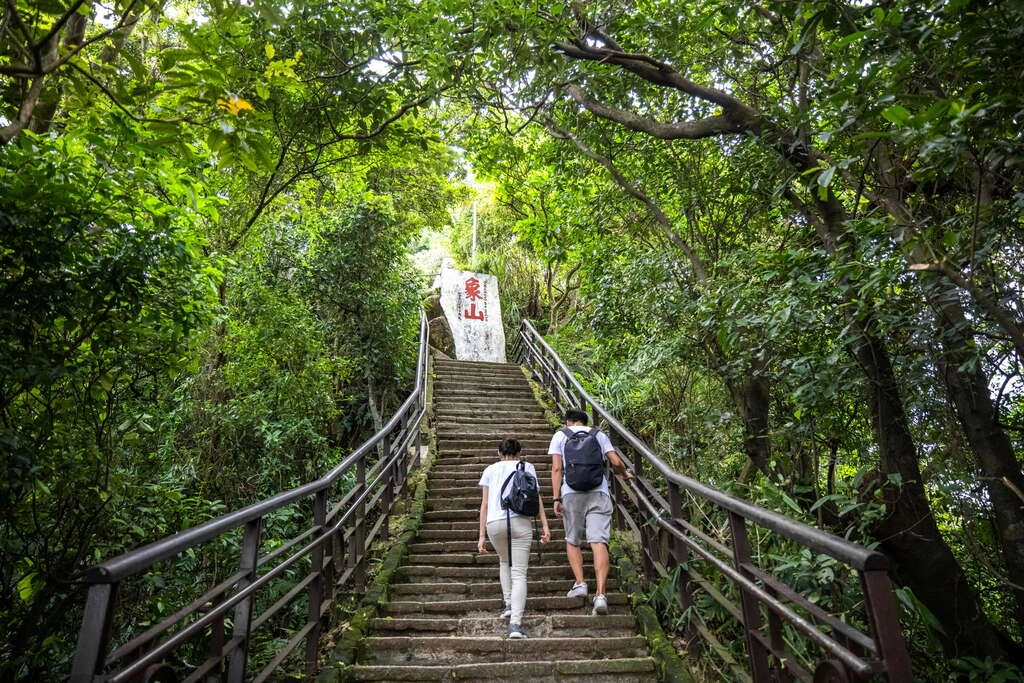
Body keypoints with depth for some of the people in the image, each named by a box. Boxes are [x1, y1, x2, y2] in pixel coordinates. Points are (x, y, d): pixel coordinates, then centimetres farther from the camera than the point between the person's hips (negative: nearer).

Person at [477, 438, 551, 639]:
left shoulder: (490, 469, 20)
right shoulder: (527, 467, 18)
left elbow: (484, 503, 14)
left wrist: (482, 535, 14)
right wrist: (544, 525, 2)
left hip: (494, 522, 2)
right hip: (520, 521, -1)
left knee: (504, 561, 29)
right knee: (519, 573, 2)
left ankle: (509, 604, 23)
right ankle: (515, 623, -10)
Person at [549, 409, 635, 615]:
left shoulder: (560, 435, 13)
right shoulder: (599, 435, 17)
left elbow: (556, 468, 2)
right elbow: (615, 462, 8)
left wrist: (556, 499, 1)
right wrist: (626, 474, 29)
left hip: (572, 493, -1)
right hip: (599, 493, 1)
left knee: (572, 541, 15)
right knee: (599, 542, -5)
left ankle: (579, 583, 4)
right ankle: (600, 594, -13)